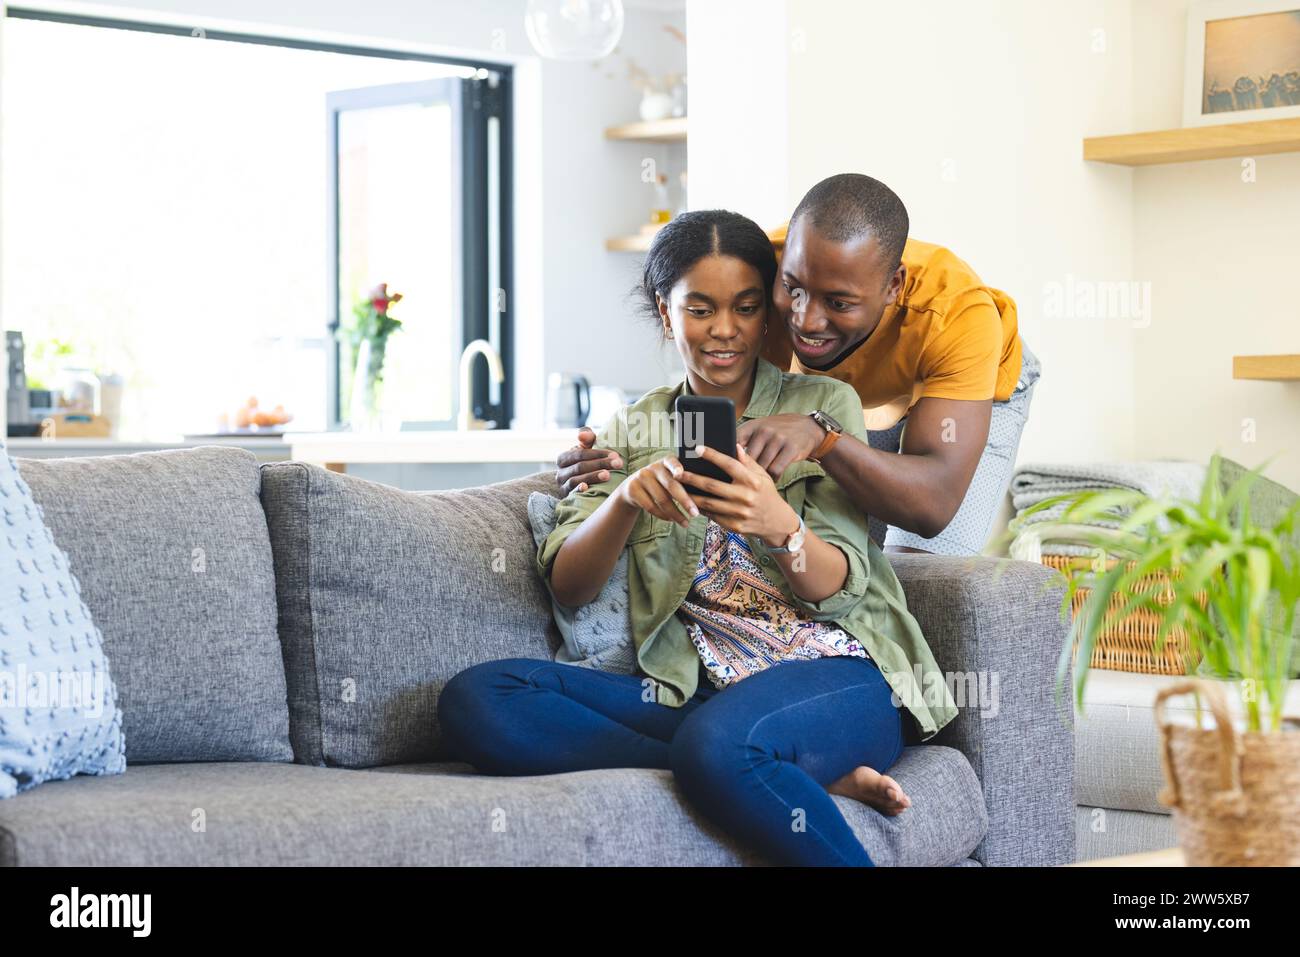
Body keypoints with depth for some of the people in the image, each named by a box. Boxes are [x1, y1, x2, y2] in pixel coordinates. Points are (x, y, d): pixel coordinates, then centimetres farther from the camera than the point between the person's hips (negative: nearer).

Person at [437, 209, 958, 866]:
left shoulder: (822, 405, 12)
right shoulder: (632, 432, 18)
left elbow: (840, 587, 1)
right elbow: (567, 586, 4)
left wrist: (781, 526, -22)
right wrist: (626, 499, -15)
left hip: (836, 672, -5)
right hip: (690, 687, 5)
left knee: (716, 742, -41)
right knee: (474, 701, -23)